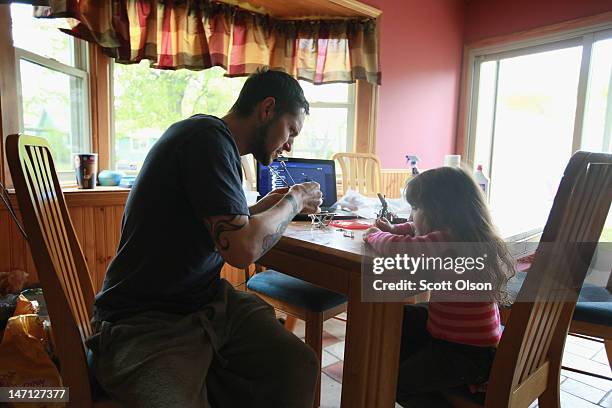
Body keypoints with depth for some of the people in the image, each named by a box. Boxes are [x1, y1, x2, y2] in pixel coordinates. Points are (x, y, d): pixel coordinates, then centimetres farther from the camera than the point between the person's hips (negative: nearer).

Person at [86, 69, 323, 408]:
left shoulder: (216, 140, 13)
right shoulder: (208, 136, -16)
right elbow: (242, 249, -22)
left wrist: (268, 204, 12)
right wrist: (293, 202, -7)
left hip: (209, 303, 8)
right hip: (146, 321, -8)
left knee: (300, 368, -10)